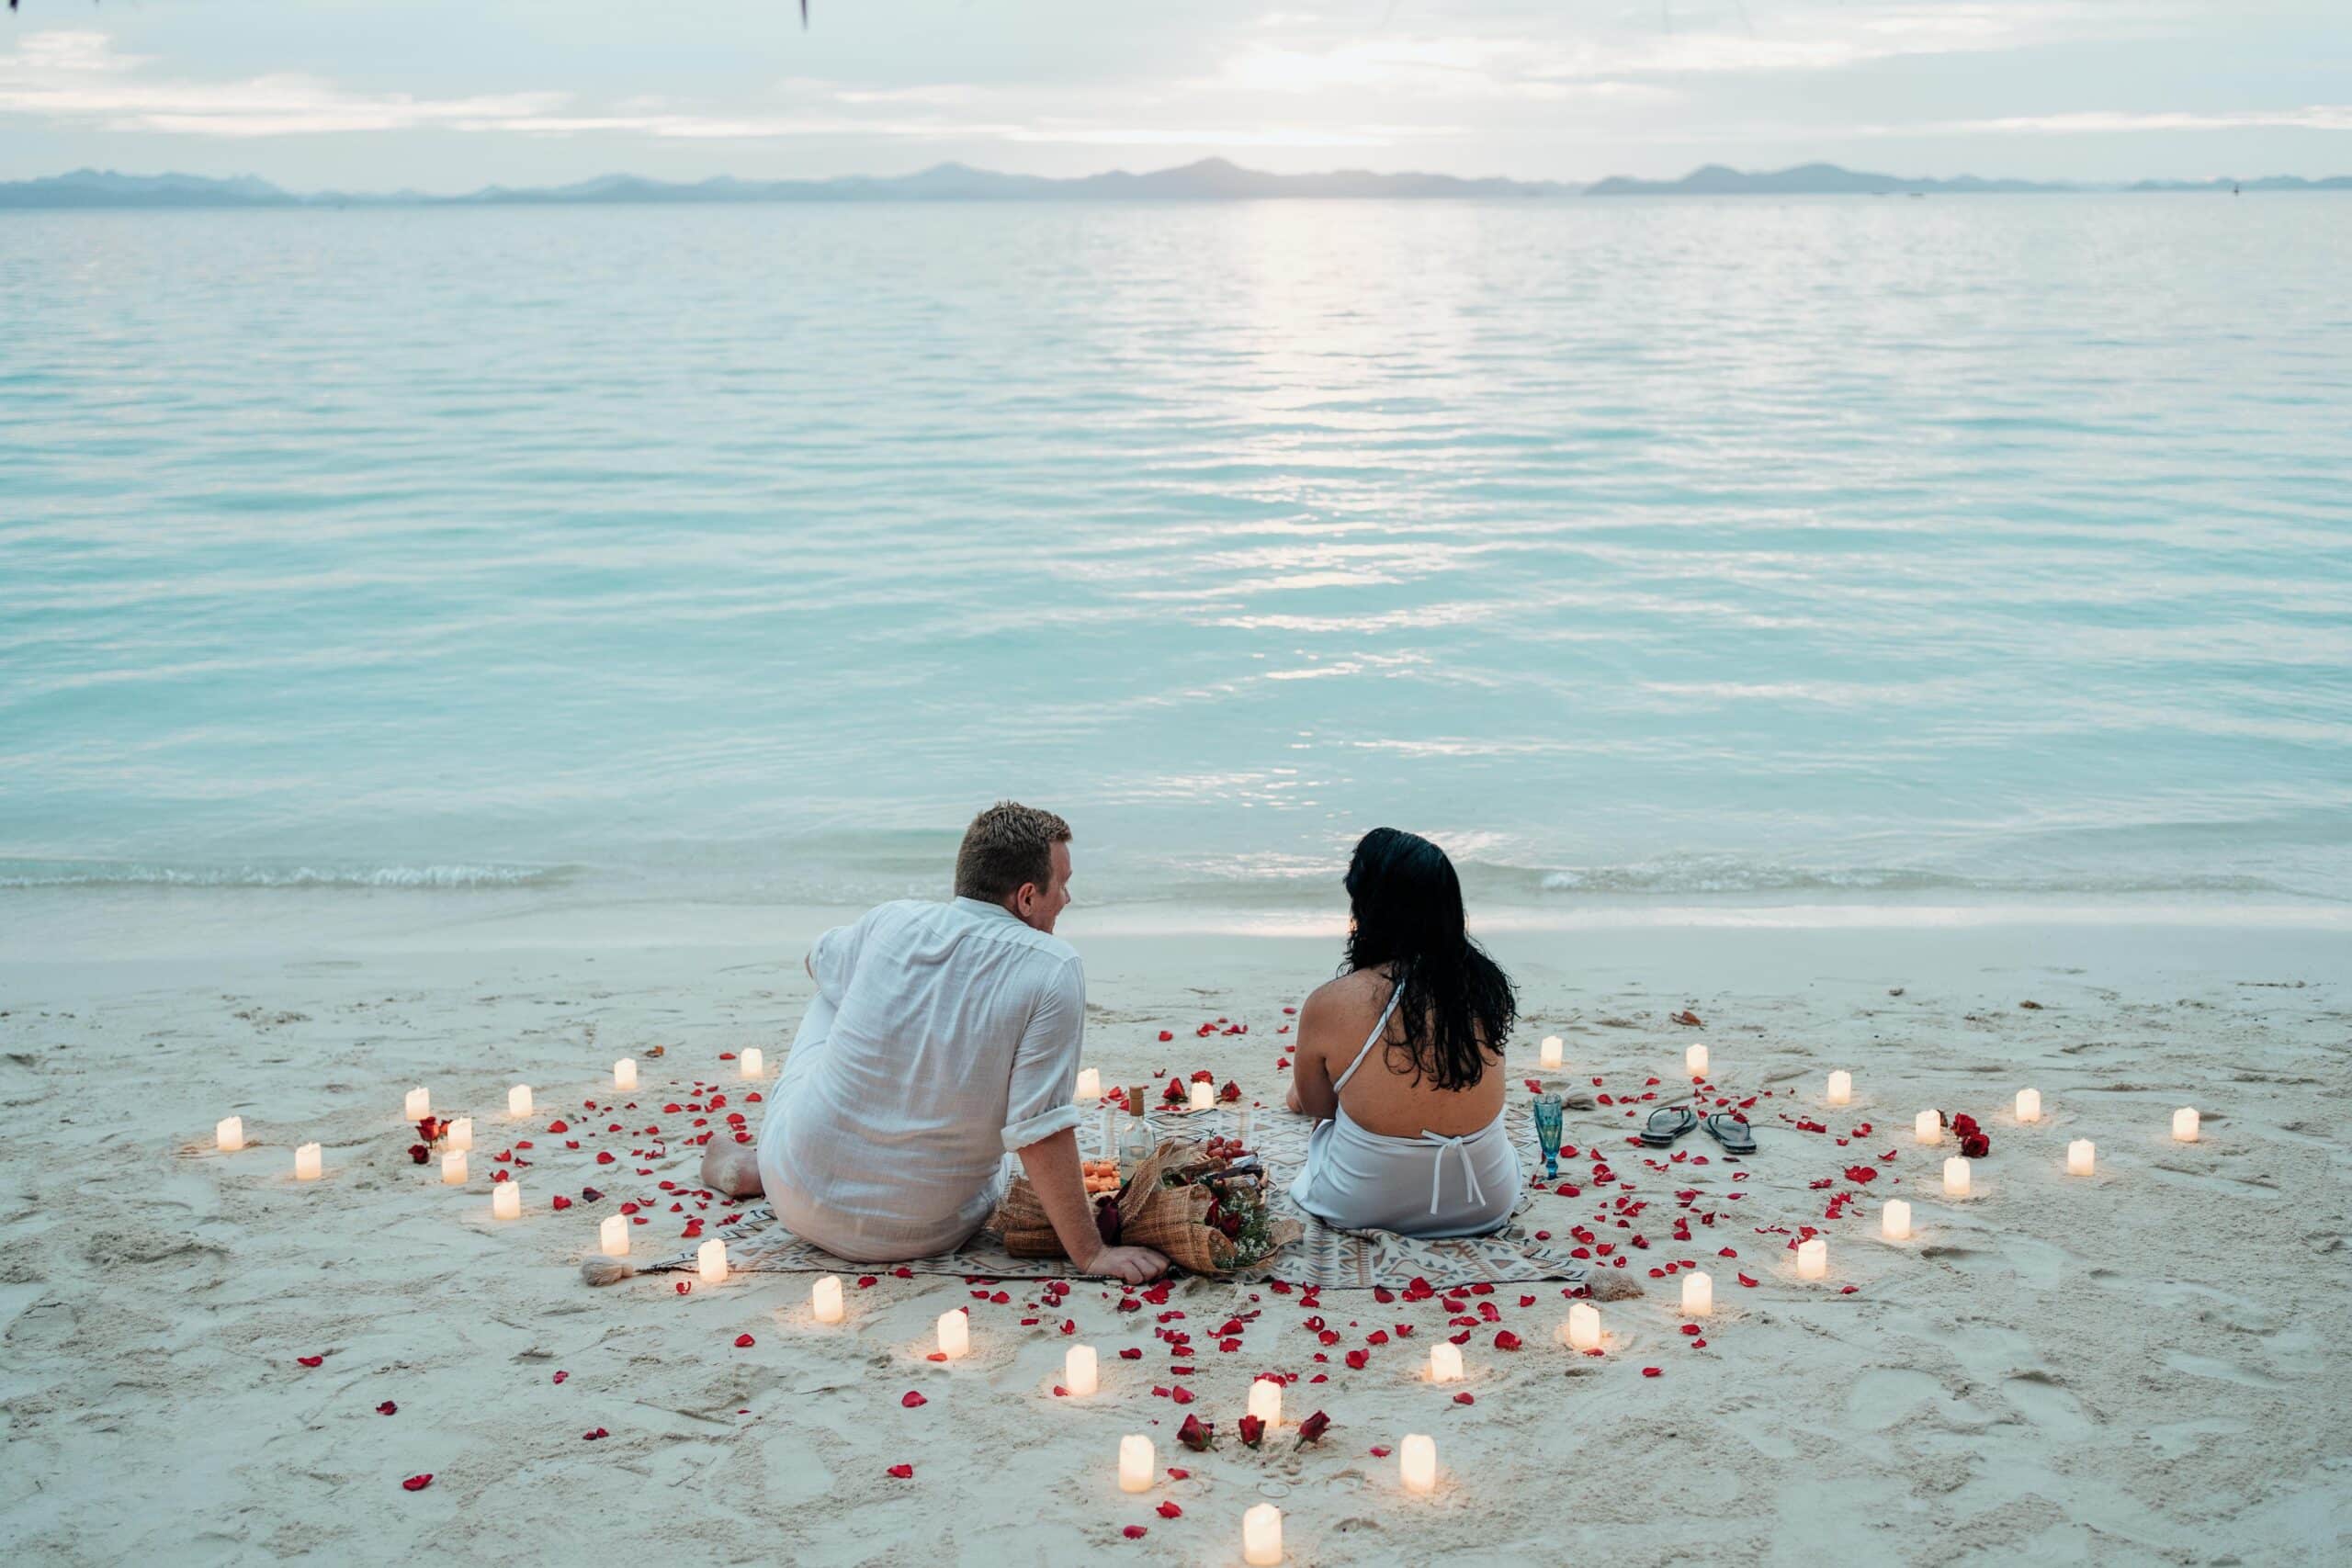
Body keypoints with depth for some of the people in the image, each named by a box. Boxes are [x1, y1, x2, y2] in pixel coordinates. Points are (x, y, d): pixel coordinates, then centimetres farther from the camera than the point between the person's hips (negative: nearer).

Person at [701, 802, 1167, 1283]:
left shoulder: (894, 920, -5)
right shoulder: (1053, 970, -18)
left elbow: (818, 962, 20)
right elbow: (1041, 1134, -23)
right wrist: (1090, 1254, -17)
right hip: (921, 1235, -3)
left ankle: (756, 1166, 40)